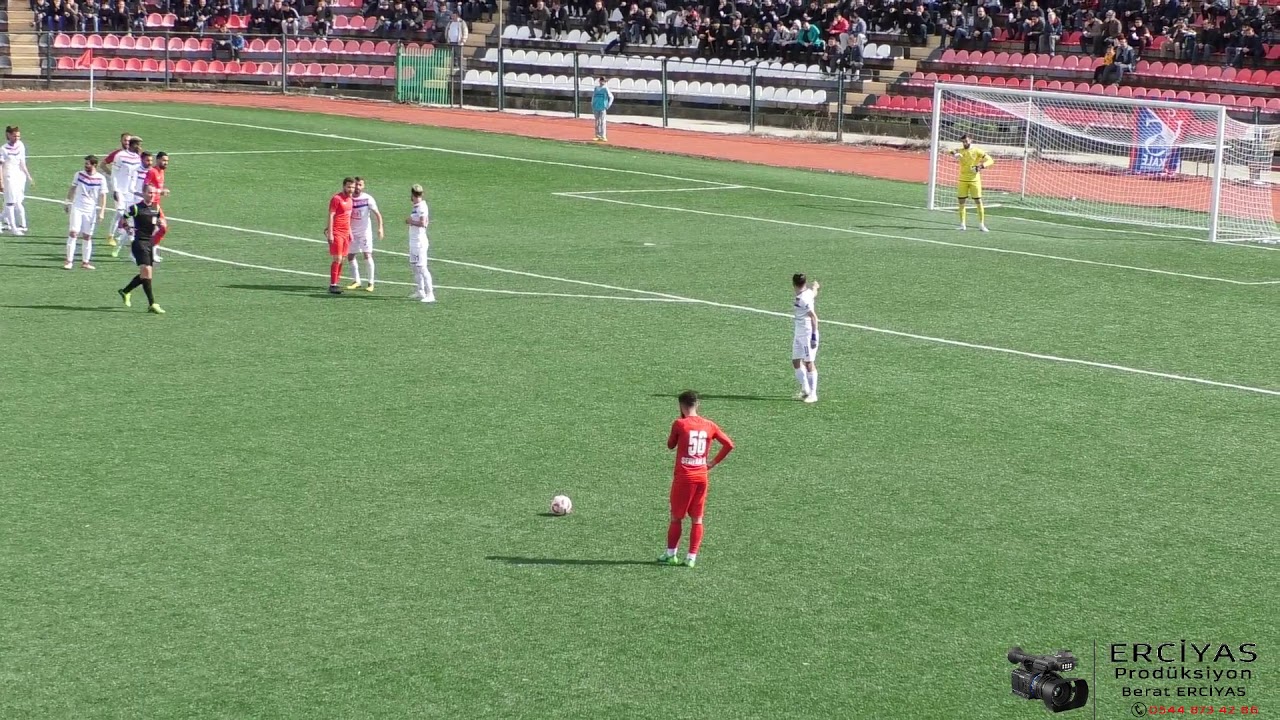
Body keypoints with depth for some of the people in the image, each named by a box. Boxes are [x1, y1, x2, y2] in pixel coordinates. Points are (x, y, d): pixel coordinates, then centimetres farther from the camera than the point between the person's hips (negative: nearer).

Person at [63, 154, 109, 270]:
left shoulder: (101, 179, -5)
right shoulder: (79, 175, 1)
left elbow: (103, 196, -2)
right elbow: (72, 189, 13)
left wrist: (102, 212, -8)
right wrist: (68, 203, 14)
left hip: (91, 211, 0)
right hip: (77, 208, 0)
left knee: (87, 236, 4)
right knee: (73, 233, -8)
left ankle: (85, 262, 14)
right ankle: (69, 261, -7)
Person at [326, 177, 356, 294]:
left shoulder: (349, 199, 14)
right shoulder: (336, 199, -10)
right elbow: (331, 216, -13)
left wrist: (350, 232, 21)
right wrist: (330, 233, -17)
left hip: (345, 233, 8)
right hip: (337, 233, -8)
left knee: (341, 259, 7)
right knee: (337, 259, -11)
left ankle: (336, 283, 12)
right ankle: (332, 285, -9)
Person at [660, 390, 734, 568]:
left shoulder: (679, 424, -9)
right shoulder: (709, 425, 2)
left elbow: (670, 445, 7)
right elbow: (729, 445, -1)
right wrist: (713, 463, 7)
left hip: (683, 477, -3)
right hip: (702, 477, 3)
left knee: (676, 517, 9)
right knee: (697, 519, 8)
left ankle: (671, 554, 15)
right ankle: (692, 557, 6)